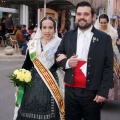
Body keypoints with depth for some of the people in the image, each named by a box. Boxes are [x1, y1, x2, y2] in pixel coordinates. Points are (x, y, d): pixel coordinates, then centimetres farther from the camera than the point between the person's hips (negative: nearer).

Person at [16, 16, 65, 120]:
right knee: (30, 110, 7)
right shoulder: (33, 44, 5)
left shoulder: (59, 44, -5)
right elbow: (27, 64, 11)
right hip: (33, 82, 3)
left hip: (50, 83, -3)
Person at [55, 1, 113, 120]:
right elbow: (57, 56, 14)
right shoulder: (68, 36, 6)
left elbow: (108, 67, -4)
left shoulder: (104, 38, -3)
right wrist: (66, 62, -8)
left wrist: (103, 92, -10)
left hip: (92, 93, -3)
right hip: (70, 91, 3)